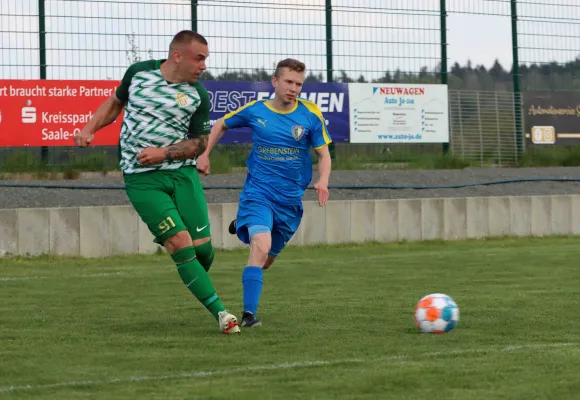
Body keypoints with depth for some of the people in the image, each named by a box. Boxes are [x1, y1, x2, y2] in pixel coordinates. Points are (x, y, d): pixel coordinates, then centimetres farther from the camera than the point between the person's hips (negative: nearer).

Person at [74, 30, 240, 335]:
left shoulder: (198, 96, -1)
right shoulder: (139, 72, 1)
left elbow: (199, 143, 3)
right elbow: (116, 102, 18)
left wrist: (163, 153, -13)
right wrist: (89, 129, 5)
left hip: (182, 173, 2)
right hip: (141, 180, -2)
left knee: (203, 246, -5)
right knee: (181, 243, -14)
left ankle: (198, 283, 31)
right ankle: (219, 312, -14)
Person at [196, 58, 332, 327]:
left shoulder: (311, 115, -3)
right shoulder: (254, 110, -3)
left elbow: (323, 154, 3)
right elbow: (221, 125, 16)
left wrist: (323, 180, -16)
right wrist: (205, 155, 6)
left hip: (290, 199, 3)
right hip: (258, 192, -3)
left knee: (266, 259, 16)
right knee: (261, 246, -28)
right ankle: (249, 314, -26)